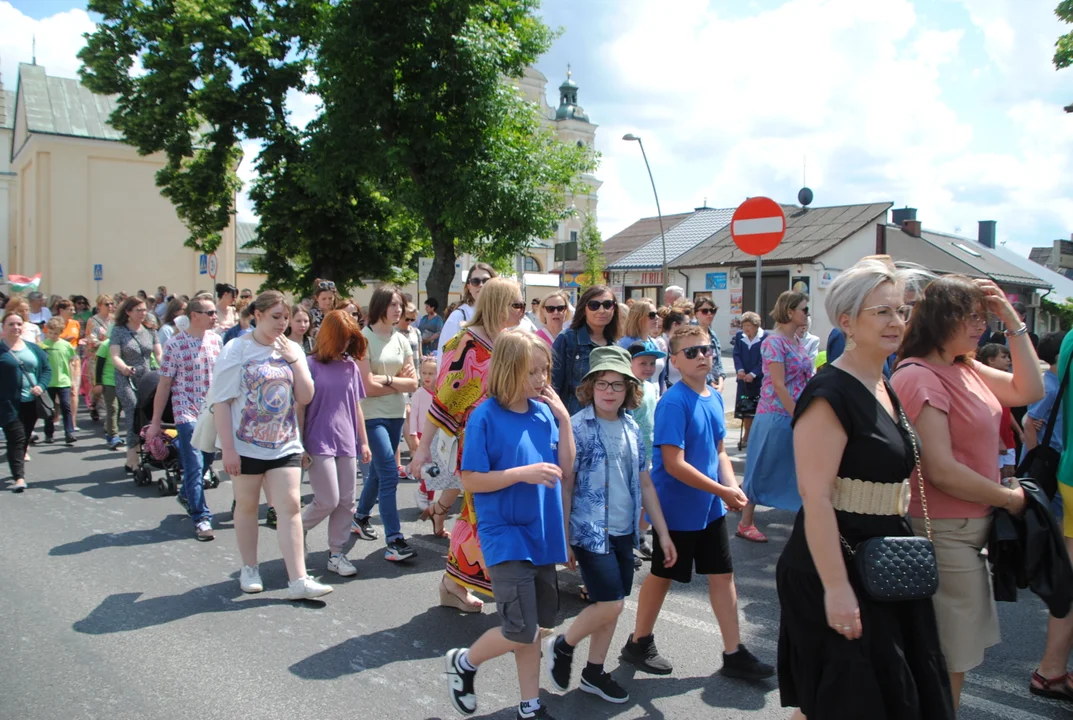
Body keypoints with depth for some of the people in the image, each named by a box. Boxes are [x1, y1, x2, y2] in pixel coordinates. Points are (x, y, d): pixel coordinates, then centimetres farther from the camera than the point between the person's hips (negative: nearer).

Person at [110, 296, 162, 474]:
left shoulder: (150, 331, 11)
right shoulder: (119, 331, 1)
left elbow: (159, 354, 9)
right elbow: (114, 356, -8)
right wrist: (124, 368, -29)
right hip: (127, 382, -4)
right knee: (135, 419, -16)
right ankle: (133, 461, -15)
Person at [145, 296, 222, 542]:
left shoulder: (216, 340, 5)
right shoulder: (175, 344, -8)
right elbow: (164, 384, -6)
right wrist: (155, 422, -4)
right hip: (188, 413, -5)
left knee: (207, 461, 17)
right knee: (194, 466, -7)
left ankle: (187, 496, 43)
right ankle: (201, 518, -1)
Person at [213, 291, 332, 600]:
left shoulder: (292, 350, 6)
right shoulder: (237, 350, -6)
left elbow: (305, 397, 1)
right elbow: (221, 401, -9)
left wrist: (294, 359, -9)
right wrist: (228, 448, -13)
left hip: (285, 445, 3)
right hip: (246, 445, -2)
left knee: (290, 507, -5)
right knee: (247, 506, 11)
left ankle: (298, 580, -4)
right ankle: (249, 568, 29)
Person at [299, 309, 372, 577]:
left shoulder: (351, 367, 9)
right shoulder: (311, 365, -5)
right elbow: (300, 407, -4)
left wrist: (364, 442, 12)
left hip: (347, 443, 5)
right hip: (319, 443, -5)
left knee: (346, 502, 6)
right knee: (328, 501, -6)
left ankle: (337, 553, 16)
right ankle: (295, 532, 20)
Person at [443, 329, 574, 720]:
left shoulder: (544, 410, 2)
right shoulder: (485, 417, -14)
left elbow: (564, 466, 6)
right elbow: (471, 480, -14)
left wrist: (564, 420, -6)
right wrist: (523, 473, -22)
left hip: (541, 534, 6)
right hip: (506, 536, -6)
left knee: (534, 627, 15)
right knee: (521, 631, -6)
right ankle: (464, 662, 22)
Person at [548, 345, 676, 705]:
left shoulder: (631, 428, 6)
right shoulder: (577, 427, -12)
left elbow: (644, 485, 12)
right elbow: (564, 486, -10)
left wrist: (663, 533, 12)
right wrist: (563, 540, -9)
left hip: (624, 531, 6)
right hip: (591, 531, -6)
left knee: (611, 605, 13)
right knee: (610, 604, -8)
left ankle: (594, 673, 30)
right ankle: (562, 646, 18)